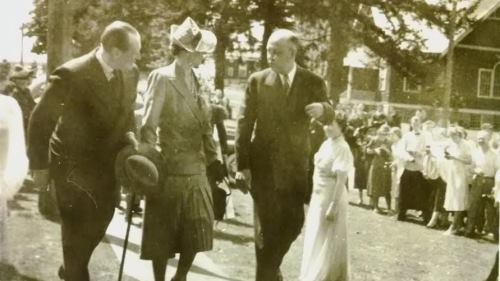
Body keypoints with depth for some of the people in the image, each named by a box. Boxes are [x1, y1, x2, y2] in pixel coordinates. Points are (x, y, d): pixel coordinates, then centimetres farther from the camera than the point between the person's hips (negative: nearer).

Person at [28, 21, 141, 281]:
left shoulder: (130, 73, -5)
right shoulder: (72, 74, -25)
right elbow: (41, 120, -17)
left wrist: (130, 136, -3)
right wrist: (40, 166, -12)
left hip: (107, 164, 6)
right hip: (74, 165, -6)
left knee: (97, 227, 19)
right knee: (78, 232, 7)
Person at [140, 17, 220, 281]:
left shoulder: (195, 80, 12)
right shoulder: (161, 78, -10)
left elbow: (205, 125, 13)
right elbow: (149, 126, -12)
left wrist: (214, 160, 8)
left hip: (197, 171, 7)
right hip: (169, 170, -6)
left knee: (197, 233, 12)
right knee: (162, 235, 6)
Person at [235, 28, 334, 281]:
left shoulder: (313, 82, -1)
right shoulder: (257, 80, -2)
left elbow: (328, 117, 0)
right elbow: (244, 123, -3)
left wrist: (323, 109, -25)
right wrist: (242, 165, -8)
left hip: (296, 164, 1)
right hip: (264, 164, -1)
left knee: (293, 222, 7)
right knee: (266, 226, 5)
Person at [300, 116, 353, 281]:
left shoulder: (342, 149, -17)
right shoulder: (326, 144, 7)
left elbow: (341, 180, -21)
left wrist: (333, 206, -22)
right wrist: (314, 193, 11)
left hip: (331, 197, -8)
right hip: (318, 196, 8)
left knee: (329, 241, 3)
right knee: (315, 239, 17)